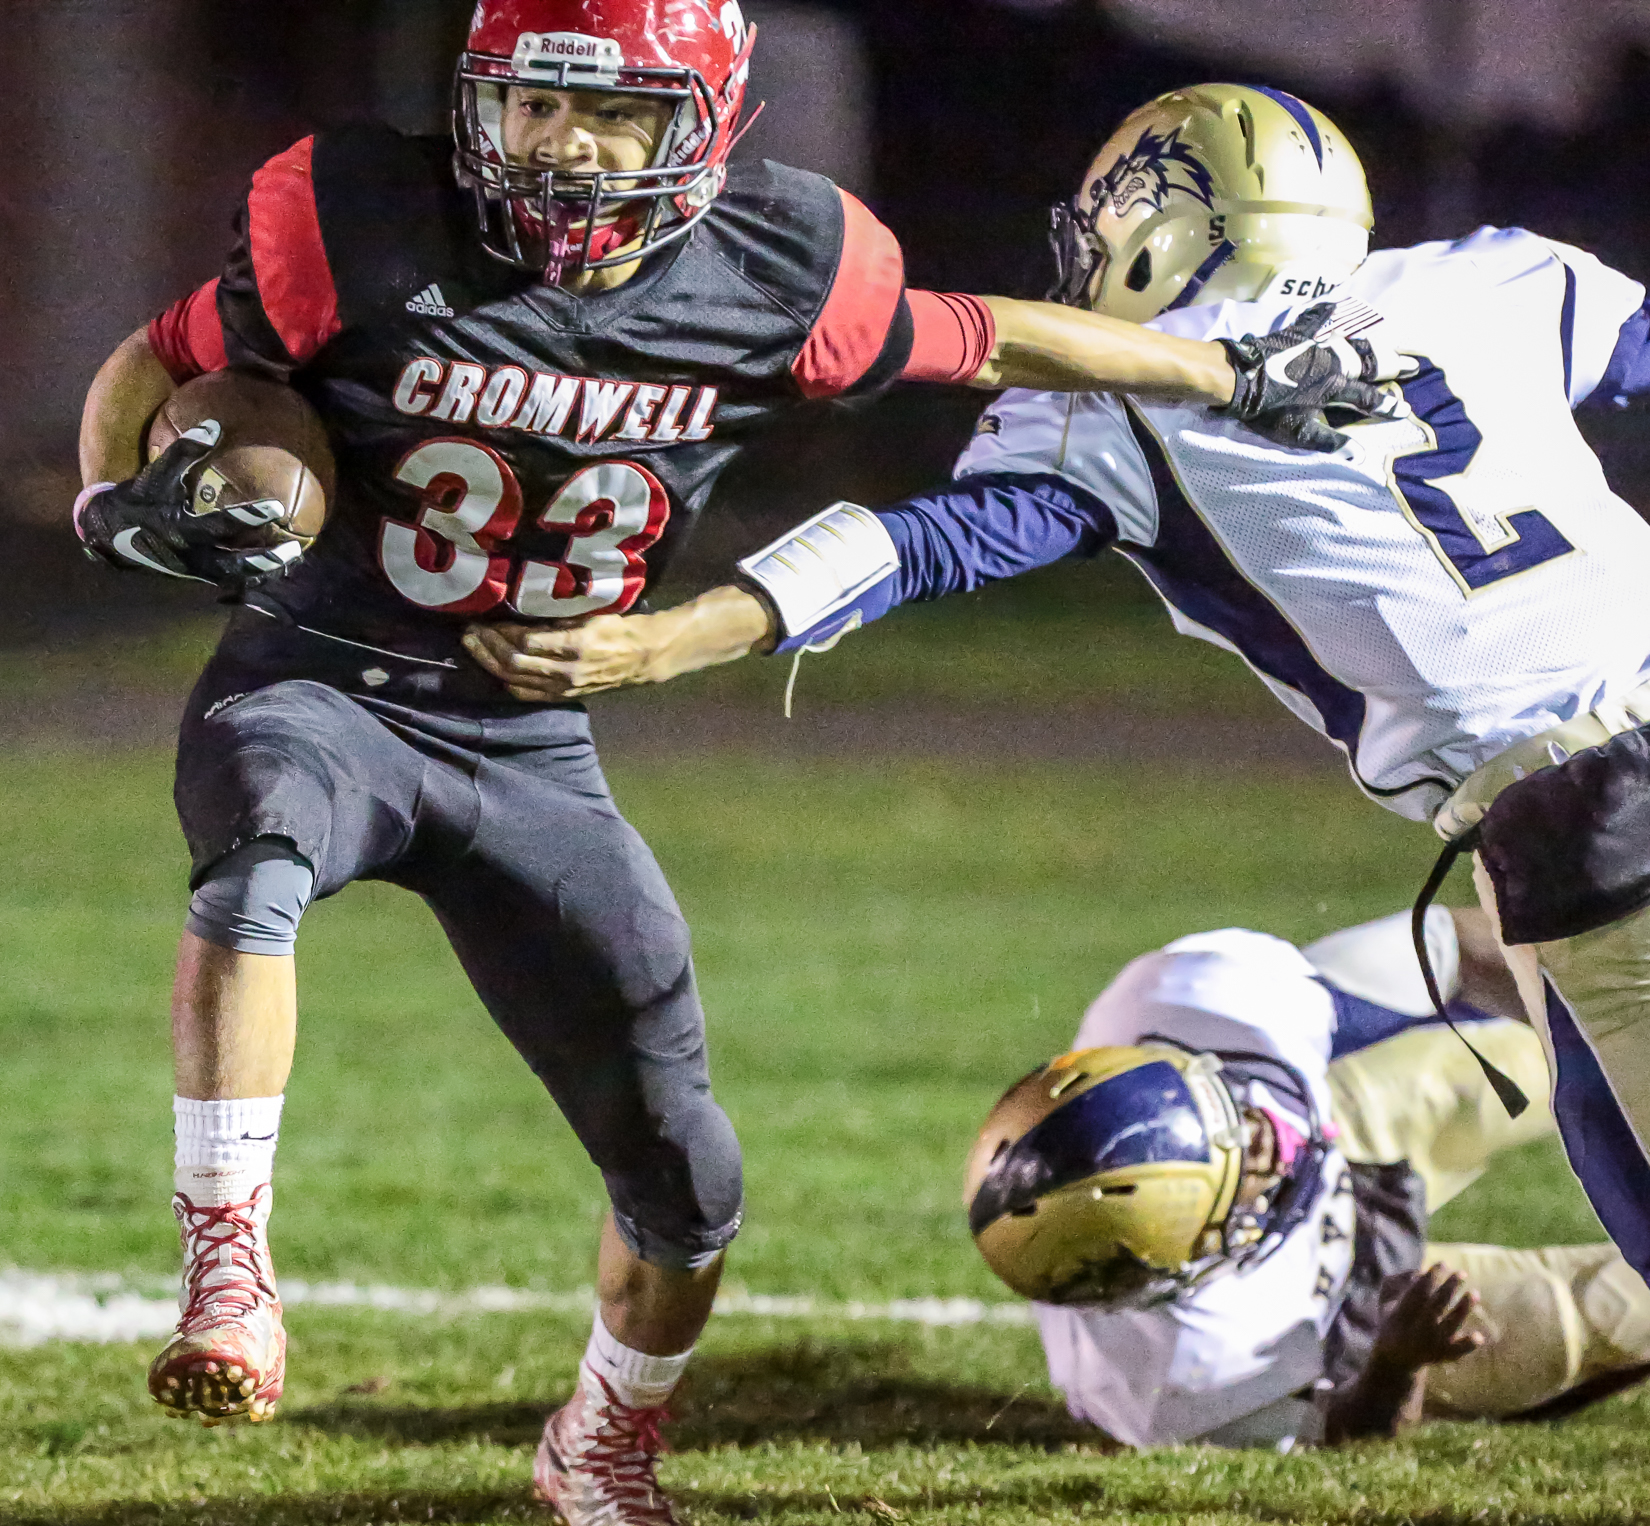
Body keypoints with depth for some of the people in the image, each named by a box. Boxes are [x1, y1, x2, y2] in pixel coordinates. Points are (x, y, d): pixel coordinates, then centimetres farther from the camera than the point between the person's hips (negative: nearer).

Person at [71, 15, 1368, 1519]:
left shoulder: (769, 280, -10)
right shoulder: (366, 235, -16)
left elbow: (992, 340, 5)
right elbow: (151, 368, -3)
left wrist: (1244, 378, 13)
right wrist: (128, 504, -24)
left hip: (529, 751, 3)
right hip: (316, 686, -3)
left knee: (685, 1179, 7)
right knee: (260, 861, -40)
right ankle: (230, 1280, -34)